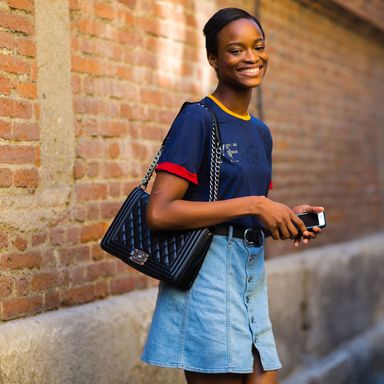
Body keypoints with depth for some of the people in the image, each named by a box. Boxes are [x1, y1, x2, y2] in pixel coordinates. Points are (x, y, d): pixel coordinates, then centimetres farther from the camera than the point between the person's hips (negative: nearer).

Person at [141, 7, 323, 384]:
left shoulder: (261, 133, 15)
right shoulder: (198, 119, -10)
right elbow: (159, 212, -20)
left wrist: (287, 219, 3)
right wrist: (253, 204, -19)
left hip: (251, 278, 8)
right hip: (207, 272, -8)